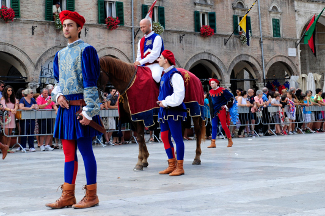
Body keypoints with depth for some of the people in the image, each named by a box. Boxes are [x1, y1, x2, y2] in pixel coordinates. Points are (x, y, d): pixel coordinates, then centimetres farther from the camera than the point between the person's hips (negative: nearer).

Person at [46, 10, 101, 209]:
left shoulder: (86, 51, -6)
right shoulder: (60, 54, 16)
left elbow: (91, 83, -12)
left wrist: (88, 111, -18)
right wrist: (58, 95, 0)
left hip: (81, 108, -7)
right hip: (66, 108, 7)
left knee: (86, 151, -2)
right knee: (69, 153, 9)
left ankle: (91, 196, 7)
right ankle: (68, 196, 15)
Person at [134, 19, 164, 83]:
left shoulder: (157, 38, -3)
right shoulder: (141, 41, 19)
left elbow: (155, 54, -15)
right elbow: (139, 55, 20)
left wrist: (141, 62, -19)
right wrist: (137, 63, -3)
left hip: (155, 64, -7)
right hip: (144, 66, 7)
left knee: (156, 76, -37)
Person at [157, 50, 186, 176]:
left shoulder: (174, 75, -13)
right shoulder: (164, 75, 15)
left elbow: (179, 94, -22)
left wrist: (166, 103, -18)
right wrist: (161, 102, 13)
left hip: (173, 111, -10)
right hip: (165, 112, 10)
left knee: (177, 139, -3)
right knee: (165, 138, 12)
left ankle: (180, 167, 2)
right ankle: (172, 165, 20)